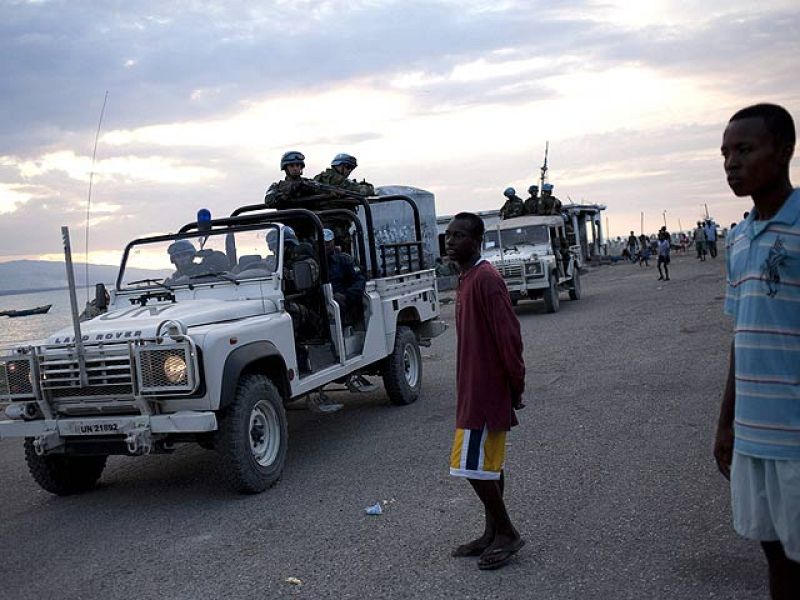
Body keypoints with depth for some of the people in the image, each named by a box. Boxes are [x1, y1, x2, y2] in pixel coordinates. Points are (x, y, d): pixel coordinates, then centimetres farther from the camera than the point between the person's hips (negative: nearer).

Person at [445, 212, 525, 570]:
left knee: (473, 464, -5)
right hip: (474, 389, 10)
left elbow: (508, 335, -21)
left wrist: (516, 386, -16)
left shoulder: (485, 279, -19)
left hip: (486, 390, -10)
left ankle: (507, 534, 10)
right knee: (488, 464, 15)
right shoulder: (466, 279, 12)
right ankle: (493, 534, 25)